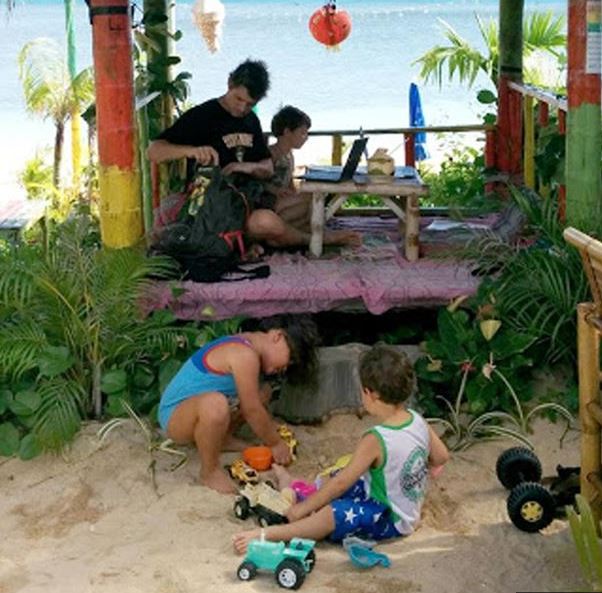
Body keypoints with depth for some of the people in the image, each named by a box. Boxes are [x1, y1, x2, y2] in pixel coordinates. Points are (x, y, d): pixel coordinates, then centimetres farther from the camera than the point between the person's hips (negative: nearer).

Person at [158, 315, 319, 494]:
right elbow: (251, 411, -19)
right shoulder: (245, 356, -24)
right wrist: (275, 444, -7)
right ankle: (210, 472, -20)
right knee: (215, 403, -42)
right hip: (174, 415, -10)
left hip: (194, 410, 10)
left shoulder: (245, 344, 7)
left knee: (262, 392, 14)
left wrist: (272, 426, 22)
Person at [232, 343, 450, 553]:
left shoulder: (375, 441, -28)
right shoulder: (418, 420, -7)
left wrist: (303, 508, -11)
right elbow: (441, 457, 9)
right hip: (408, 511, 9)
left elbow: (341, 483, -21)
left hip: (390, 522, -9)